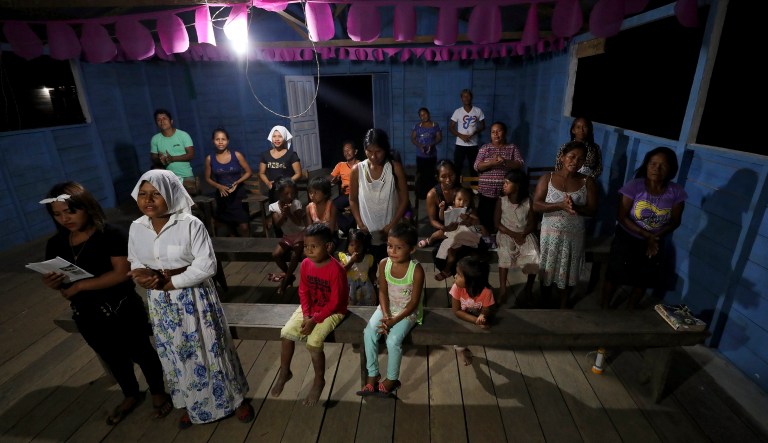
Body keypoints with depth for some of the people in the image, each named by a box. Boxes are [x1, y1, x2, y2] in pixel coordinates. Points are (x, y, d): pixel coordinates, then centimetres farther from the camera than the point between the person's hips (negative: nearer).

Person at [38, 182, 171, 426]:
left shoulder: (111, 234, -19)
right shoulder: (56, 244, -1)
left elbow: (121, 273, -26)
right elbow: (59, 281, 7)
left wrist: (80, 286, -24)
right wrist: (51, 282, -15)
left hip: (122, 312, -6)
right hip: (86, 316, 6)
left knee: (141, 354, 14)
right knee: (113, 359, 25)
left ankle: (158, 393, 39)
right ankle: (131, 396, 49)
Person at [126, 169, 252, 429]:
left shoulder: (190, 224, -17)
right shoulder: (136, 228, 0)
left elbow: (207, 266, -20)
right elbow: (135, 264, 9)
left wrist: (169, 282, -20)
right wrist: (141, 276, -14)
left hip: (194, 298, -5)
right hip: (160, 303, 5)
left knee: (209, 350, 8)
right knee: (176, 356, 19)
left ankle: (236, 399, 31)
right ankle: (191, 405, 43)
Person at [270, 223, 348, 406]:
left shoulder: (336, 269, -27)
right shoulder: (305, 264, -8)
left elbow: (335, 302, -22)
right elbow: (303, 291, 2)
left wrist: (315, 320, -21)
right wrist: (306, 315, -11)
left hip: (332, 312, -6)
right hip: (309, 309, 6)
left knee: (313, 343, -22)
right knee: (286, 333, -8)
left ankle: (319, 381, 4)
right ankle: (284, 372, 17)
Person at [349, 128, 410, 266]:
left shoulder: (395, 168, -10)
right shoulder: (357, 170, -7)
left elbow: (404, 200, -6)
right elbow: (353, 200, 4)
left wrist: (392, 225, -13)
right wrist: (360, 224, -6)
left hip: (390, 233, -1)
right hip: (367, 233, 1)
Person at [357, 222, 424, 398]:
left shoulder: (416, 270, -25)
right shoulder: (384, 264, -13)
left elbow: (414, 302, -18)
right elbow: (383, 292, -4)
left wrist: (394, 320, -21)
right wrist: (385, 315, -18)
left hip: (408, 311, -4)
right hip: (388, 307, 4)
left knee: (393, 340, -22)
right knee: (369, 332, -16)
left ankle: (392, 379, 5)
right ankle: (372, 375, 2)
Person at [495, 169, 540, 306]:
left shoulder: (528, 201, -2)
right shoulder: (501, 201, -2)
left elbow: (533, 224, -1)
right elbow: (497, 224, -2)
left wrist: (522, 234, -19)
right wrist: (513, 234, -14)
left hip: (525, 234, 1)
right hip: (506, 234, 0)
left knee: (534, 256, -24)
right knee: (505, 254, -31)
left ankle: (528, 288, -2)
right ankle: (502, 288, -27)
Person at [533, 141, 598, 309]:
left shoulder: (588, 182, -3)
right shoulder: (547, 178, -7)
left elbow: (592, 210, -6)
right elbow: (536, 206, -14)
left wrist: (575, 207, -26)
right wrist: (561, 205, -27)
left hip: (574, 235, 1)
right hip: (550, 233, -1)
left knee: (568, 271, 13)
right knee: (547, 269, 12)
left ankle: (563, 304, 34)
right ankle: (544, 300, 35)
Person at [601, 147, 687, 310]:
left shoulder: (676, 192, -11)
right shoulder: (634, 186, -19)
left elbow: (675, 221, -3)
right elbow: (622, 217, -17)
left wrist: (656, 237, -18)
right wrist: (647, 235, -21)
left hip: (655, 244, 4)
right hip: (627, 239, -3)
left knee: (643, 281, 19)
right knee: (614, 276, 8)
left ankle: (629, 311, 41)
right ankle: (604, 307, 30)